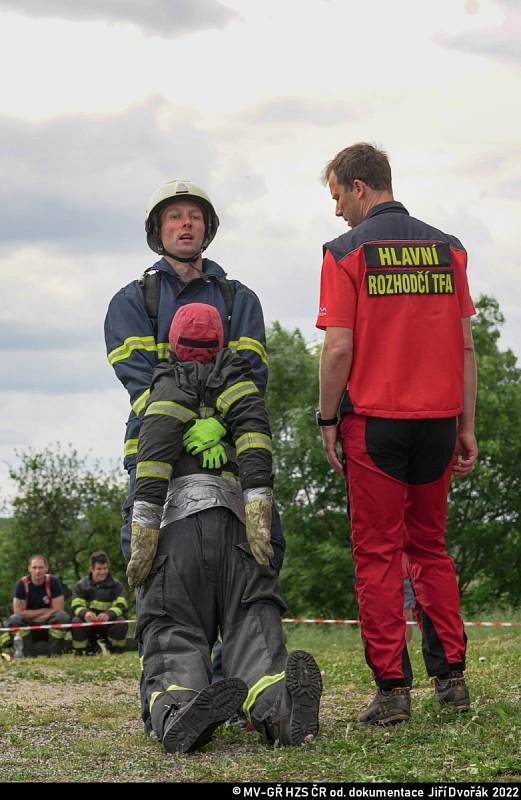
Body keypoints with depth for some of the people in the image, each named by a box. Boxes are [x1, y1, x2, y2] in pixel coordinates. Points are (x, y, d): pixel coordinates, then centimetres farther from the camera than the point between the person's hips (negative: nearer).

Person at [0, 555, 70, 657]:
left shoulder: (53, 582, -10)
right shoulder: (22, 584, -11)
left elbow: (57, 609, -12)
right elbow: (18, 612, -15)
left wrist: (34, 616, -15)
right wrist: (45, 611, -13)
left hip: (49, 624, 0)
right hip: (27, 626, 0)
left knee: (62, 617, -30)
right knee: (14, 619, -30)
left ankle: (54, 652, -14)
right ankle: (29, 653, -17)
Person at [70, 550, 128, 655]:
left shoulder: (116, 585, 1)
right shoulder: (81, 585, 2)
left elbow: (121, 606, -12)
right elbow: (76, 606, -9)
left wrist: (109, 614, -36)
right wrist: (85, 613, -35)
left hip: (108, 622, 0)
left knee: (120, 623, -31)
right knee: (76, 621, -31)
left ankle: (116, 651, -5)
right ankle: (80, 651, -8)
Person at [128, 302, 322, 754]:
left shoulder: (168, 386, 17)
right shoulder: (238, 379, 23)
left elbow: (153, 463, 1)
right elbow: (255, 439, 2)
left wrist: (142, 539, -3)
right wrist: (260, 521, -5)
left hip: (177, 530, -1)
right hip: (236, 530, 1)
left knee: (174, 645, -5)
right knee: (253, 635, -3)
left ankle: (178, 714, -40)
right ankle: (279, 703, -39)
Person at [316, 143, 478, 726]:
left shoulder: (346, 252, -4)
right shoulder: (446, 248, 8)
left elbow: (339, 349, -10)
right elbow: (465, 346, 7)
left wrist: (327, 420, 0)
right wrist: (466, 427, 11)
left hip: (374, 419, -4)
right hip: (438, 418, 4)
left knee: (377, 554, 0)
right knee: (430, 548, 15)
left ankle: (392, 688, -3)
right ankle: (451, 676, 10)